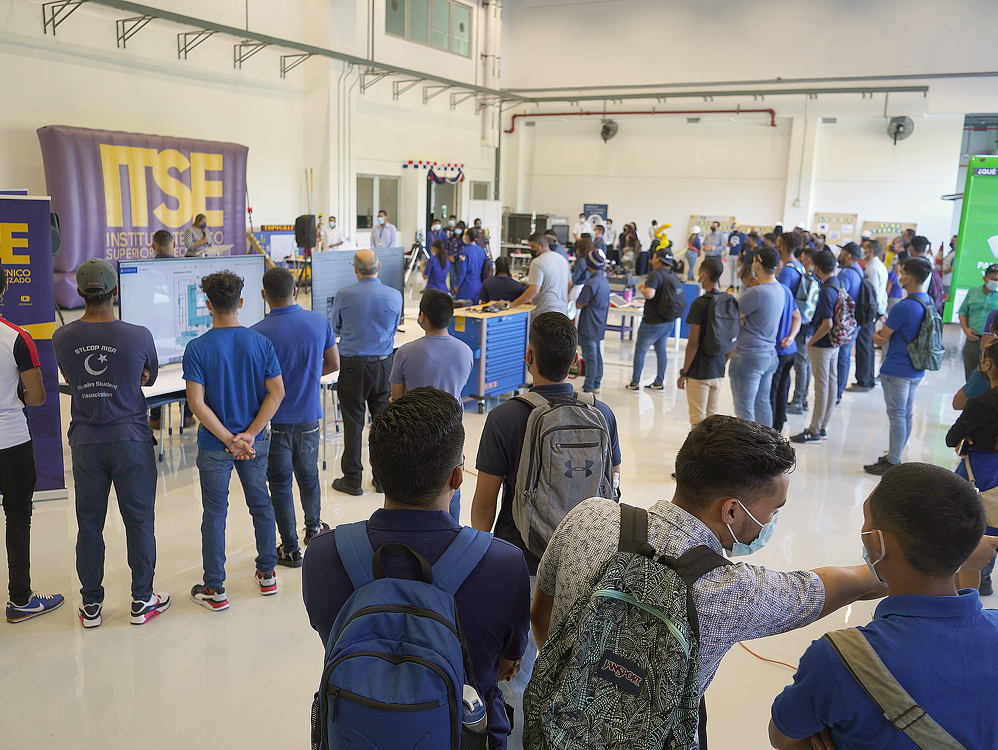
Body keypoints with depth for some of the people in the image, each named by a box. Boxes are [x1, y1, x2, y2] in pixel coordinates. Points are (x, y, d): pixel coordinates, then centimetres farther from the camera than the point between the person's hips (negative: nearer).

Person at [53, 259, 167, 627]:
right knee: (139, 521, 9)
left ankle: (91, 605, 23)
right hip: (130, 439, -2)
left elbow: (72, 379, 10)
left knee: (89, 524, 13)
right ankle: (142, 601, 18)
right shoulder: (139, 336, -13)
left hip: (85, 441, 3)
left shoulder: (62, 338, -5)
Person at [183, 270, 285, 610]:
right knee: (261, 504, 18)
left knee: (215, 514, 8)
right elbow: (277, 392, -10)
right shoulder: (261, 343, -6)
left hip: (214, 445, -2)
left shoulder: (197, 349, -13)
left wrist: (229, 439, -14)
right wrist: (249, 435, -12)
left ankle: (214, 589, 16)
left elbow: (197, 402, -18)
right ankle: (267, 573, 29)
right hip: (255, 442, 2)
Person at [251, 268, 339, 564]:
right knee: (308, 475, 23)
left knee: (280, 484, 9)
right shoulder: (320, 321, -6)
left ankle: (290, 549, 19)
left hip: (274, 420, -4)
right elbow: (333, 363, 4)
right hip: (309, 416, 4)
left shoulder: (257, 333, -19)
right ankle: (313, 528, 44)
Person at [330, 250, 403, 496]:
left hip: (352, 365, -2)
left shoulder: (343, 295, -9)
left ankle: (352, 479, 13)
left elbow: (336, 328, 7)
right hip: (383, 363, 2)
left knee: (353, 422, 5)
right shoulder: (395, 296, -4)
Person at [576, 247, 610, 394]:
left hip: (588, 328, -9)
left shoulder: (591, 284, -21)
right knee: (597, 355, 16)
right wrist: (588, 302, 3)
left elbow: (579, 305, -18)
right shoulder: (605, 281, 8)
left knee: (590, 358, -4)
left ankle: (588, 389, 2)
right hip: (600, 326, 9)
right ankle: (596, 384, 24)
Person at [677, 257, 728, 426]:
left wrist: (684, 373, -9)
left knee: (698, 419, 1)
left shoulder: (699, 304, -16)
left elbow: (693, 343, -16)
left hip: (699, 371, -7)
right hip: (718, 371, 7)